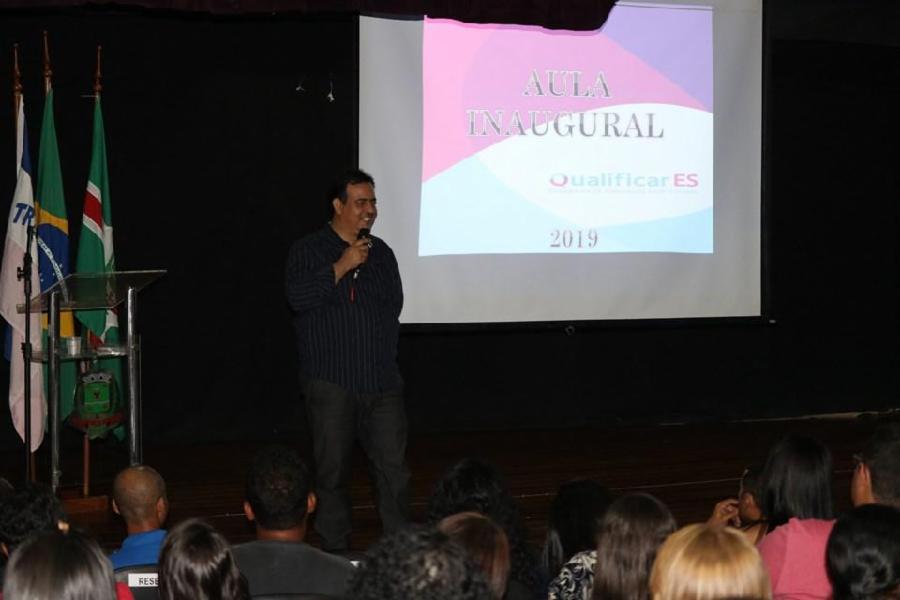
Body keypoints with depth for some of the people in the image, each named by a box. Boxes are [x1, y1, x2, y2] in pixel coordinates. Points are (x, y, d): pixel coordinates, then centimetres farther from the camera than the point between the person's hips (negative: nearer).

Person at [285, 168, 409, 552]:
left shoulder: (381, 252, 14)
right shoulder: (308, 251, 1)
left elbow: (394, 304, 13)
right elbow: (298, 297, -15)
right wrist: (342, 267, -16)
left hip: (382, 379, 3)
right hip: (331, 381, -3)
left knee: (394, 468, -1)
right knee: (332, 472, 4)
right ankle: (335, 553, 14)